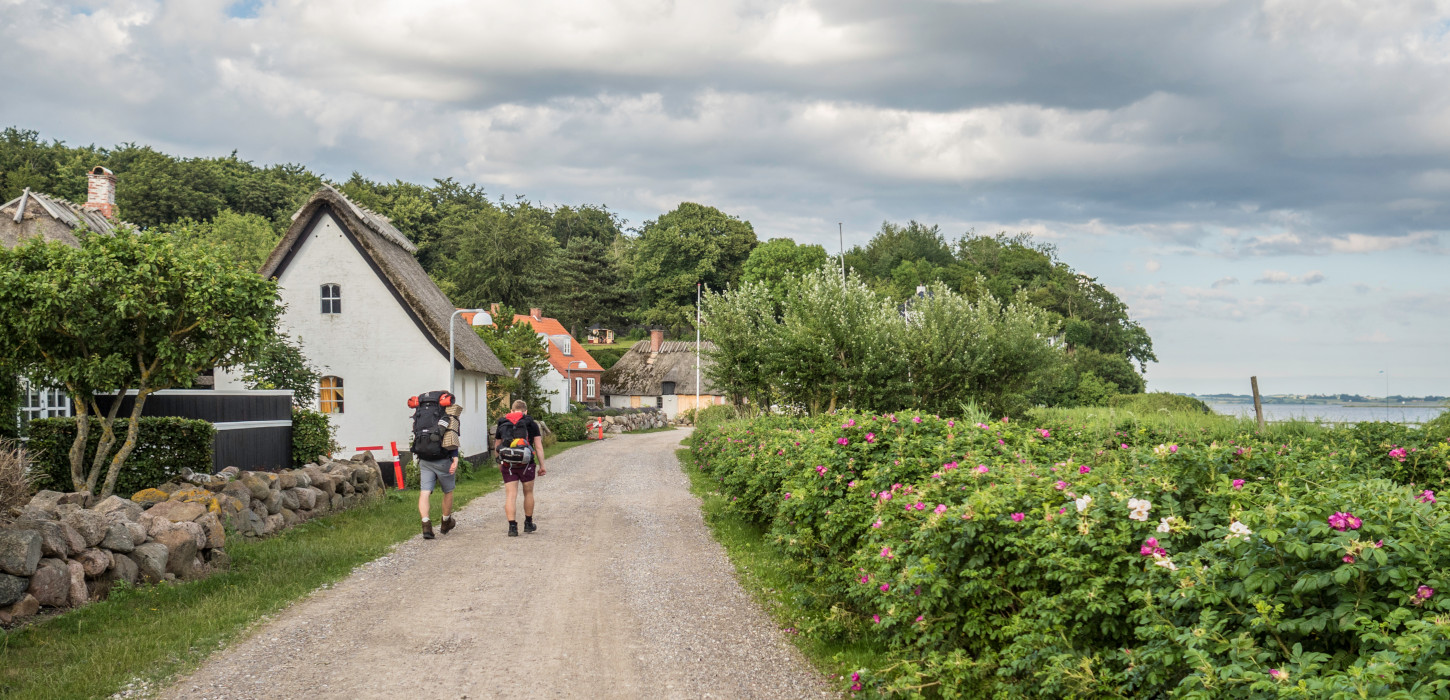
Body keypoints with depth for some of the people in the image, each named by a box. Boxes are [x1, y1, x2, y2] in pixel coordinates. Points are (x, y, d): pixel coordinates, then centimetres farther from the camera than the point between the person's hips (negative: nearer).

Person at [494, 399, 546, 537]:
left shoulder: (502, 424, 11)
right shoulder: (531, 424, 4)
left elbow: (496, 447, 17)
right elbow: (538, 446, 0)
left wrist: (500, 463, 31)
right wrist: (542, 466, 3)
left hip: (508, 464, 1)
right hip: (526, 463, -1)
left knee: (510, 496, 1)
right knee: (528, 493, 16)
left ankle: (512, 526, -9)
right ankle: (528, 524, 26)